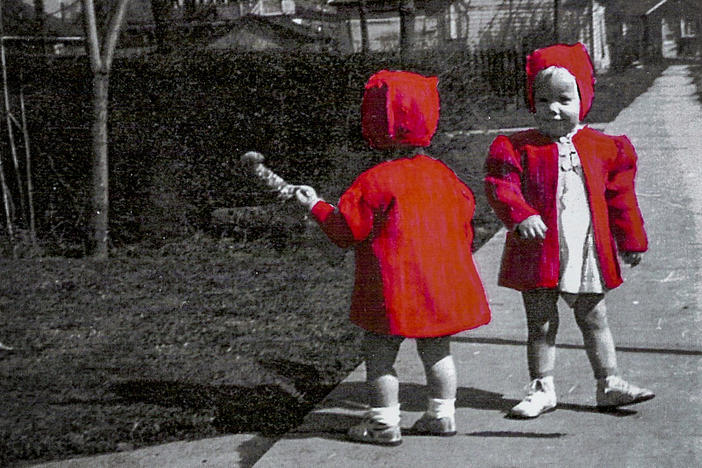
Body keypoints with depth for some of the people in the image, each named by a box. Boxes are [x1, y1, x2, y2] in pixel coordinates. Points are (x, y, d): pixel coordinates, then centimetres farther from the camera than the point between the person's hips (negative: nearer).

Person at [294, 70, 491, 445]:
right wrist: (452, 260, 27)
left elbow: (346, 231, -11)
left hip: (394, 291, -6)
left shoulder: (374, 182, -15)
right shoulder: (442, 174, 4)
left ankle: (384, 422, 8)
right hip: (440, 284, 6)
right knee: (436, 351, 15)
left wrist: (317, 206, 4)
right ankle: (442, 415, 22)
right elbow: (464, 216, 13)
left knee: (379, 354, 4)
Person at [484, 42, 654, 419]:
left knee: (594, 320, 14)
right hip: (539, 251, -2)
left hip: (588, 253, 2)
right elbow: (501, 185, -14)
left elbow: (620, 197, 9)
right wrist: (521, 216, -31)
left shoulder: (603, 148, 3)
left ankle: (609, 384, 24)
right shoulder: (518, 147, -5)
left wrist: (631, 241, 11)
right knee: (541, 324, 8)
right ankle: (542, 388, 19)